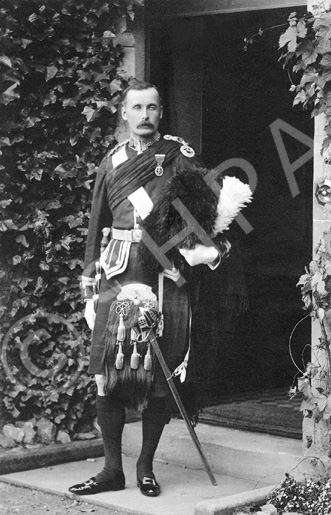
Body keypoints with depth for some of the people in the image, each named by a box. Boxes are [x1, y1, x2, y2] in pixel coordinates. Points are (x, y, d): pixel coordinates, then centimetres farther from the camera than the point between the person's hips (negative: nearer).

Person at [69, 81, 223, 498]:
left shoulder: (181, 158, 4)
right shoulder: (112, 163, 13)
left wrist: (209, 249, -14)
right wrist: (88, 277, 15)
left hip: (166, 272, -2)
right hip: (119, 272, 2)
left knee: (160, 376, 0)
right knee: (106, 373, -3)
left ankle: (146, 466, 14)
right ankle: (112, 469, 6)